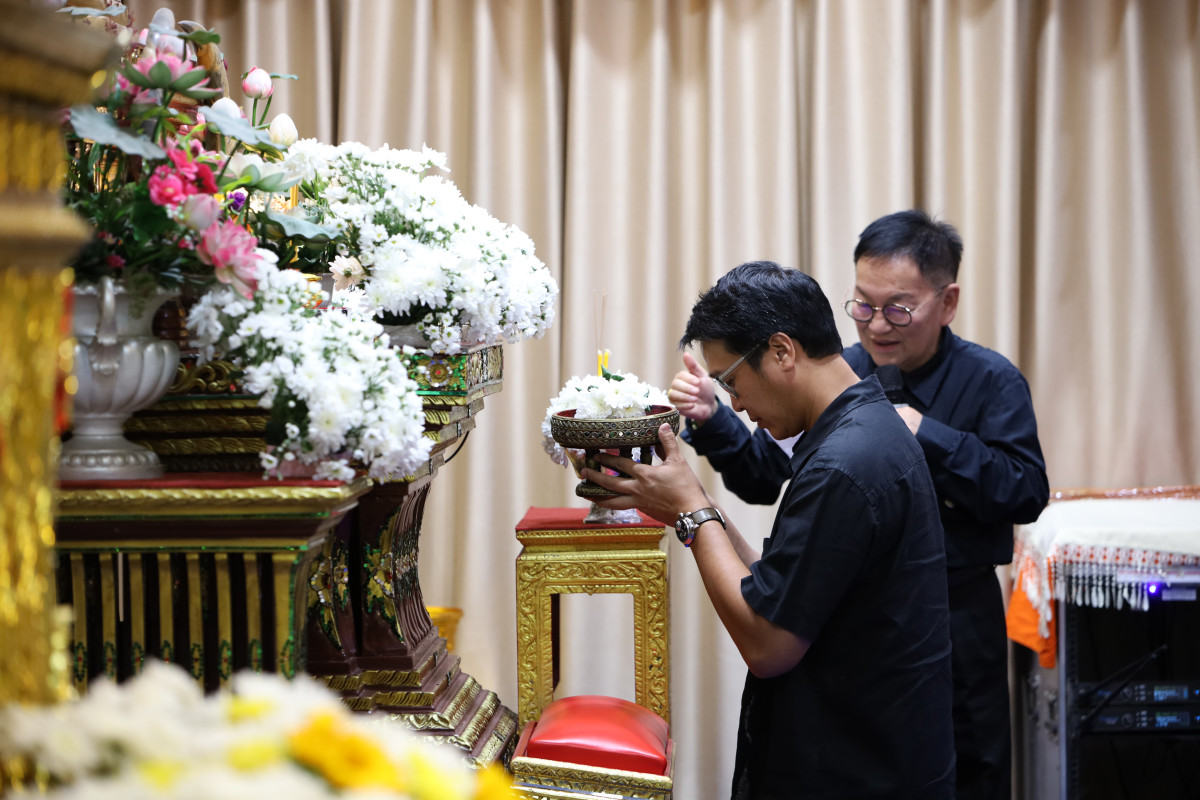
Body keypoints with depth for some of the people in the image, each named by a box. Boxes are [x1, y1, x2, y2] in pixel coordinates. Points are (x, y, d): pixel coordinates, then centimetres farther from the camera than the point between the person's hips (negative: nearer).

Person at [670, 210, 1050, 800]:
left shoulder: (990, 382, -7)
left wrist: (928, 435, -22)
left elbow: (1026, 494, -18)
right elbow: (765, 477, -1)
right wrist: (711, 422, -17)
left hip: (956, 624, -2)